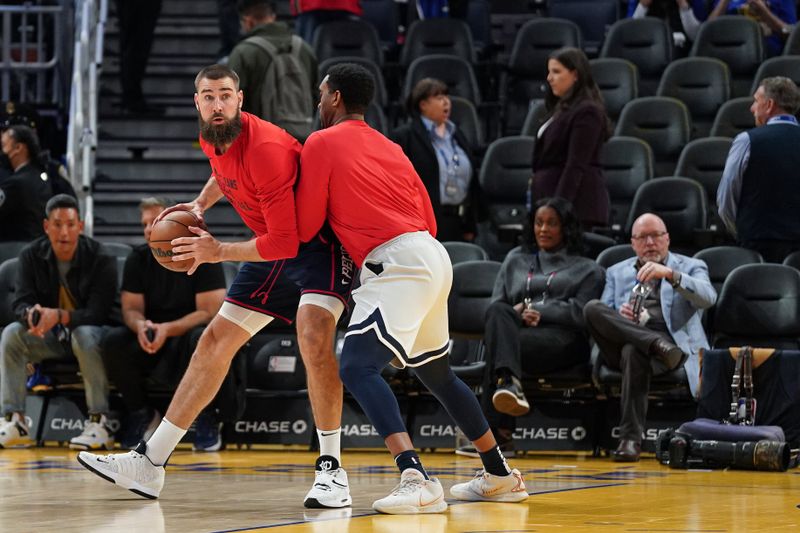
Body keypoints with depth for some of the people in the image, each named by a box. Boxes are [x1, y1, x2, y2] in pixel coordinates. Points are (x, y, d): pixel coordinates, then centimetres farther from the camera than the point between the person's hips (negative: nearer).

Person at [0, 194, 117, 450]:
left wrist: (59, 316, -40)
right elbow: (21, 303, -8)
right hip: (50, 339, 4)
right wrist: (31, 315, -35)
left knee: (85, 335, -37)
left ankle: (99, 423, -35)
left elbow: (98, 313, -22)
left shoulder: (101, 259, -15)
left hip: (89, 331, -4)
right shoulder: (31, 256, -3)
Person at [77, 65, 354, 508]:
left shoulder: (264, 148, -29)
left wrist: (217, 252, -21)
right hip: (272, 246, 9)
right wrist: (199, 203, 7)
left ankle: (331, 468, -23)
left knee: (313, 334, -32)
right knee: (214, 343, 8)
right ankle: (149, 463, 13)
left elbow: (284, 243, -30)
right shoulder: (211, 138, -3)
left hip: (316, 242, -9)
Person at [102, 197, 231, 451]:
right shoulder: (138, 259, 3)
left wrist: (167, 329, -30)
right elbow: (131, 309, 1)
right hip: (151, 340, 4)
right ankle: (141, 413, -4)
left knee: (202, 339, -39)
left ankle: (206, 417, -18)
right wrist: (140, 325, -25)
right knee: (113, 341, -25)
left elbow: (209, 311, -16)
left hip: (189, 332, -4)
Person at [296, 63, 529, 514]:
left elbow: (306, 227, 0)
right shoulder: (390, 148, 23)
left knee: (358, 367, -17)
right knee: (436, 373, 24)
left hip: (399, 264, -9)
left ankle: (417, 480, -33)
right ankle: (501, 475, 32)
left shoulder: (322, 143, 0)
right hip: (433, 256, 9)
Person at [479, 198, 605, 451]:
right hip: (516, 330, 3)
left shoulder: (587, 269, 22)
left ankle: (499, 429, -51)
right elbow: (495, 304, 22)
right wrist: (516, 312, -2)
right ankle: (509, 383, -63)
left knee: (497, 345, -36)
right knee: (497, 313, -37)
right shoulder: (515, 259, 33)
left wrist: (539, 312, -7)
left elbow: (581, 313, 6)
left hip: (562, 338, -3)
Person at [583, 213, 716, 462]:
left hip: (673, 340, -3)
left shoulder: (690, 267, 18)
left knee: (634, 351, -40)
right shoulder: (617, 273, 28)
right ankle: (656, 345, -40)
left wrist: (670, 275, -20)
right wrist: (621, 316, -7)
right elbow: (601, 320, 18)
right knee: (593, 307, -27)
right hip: (622, 339, 3)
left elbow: (708, 298, -5)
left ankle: (631, 438, -43)